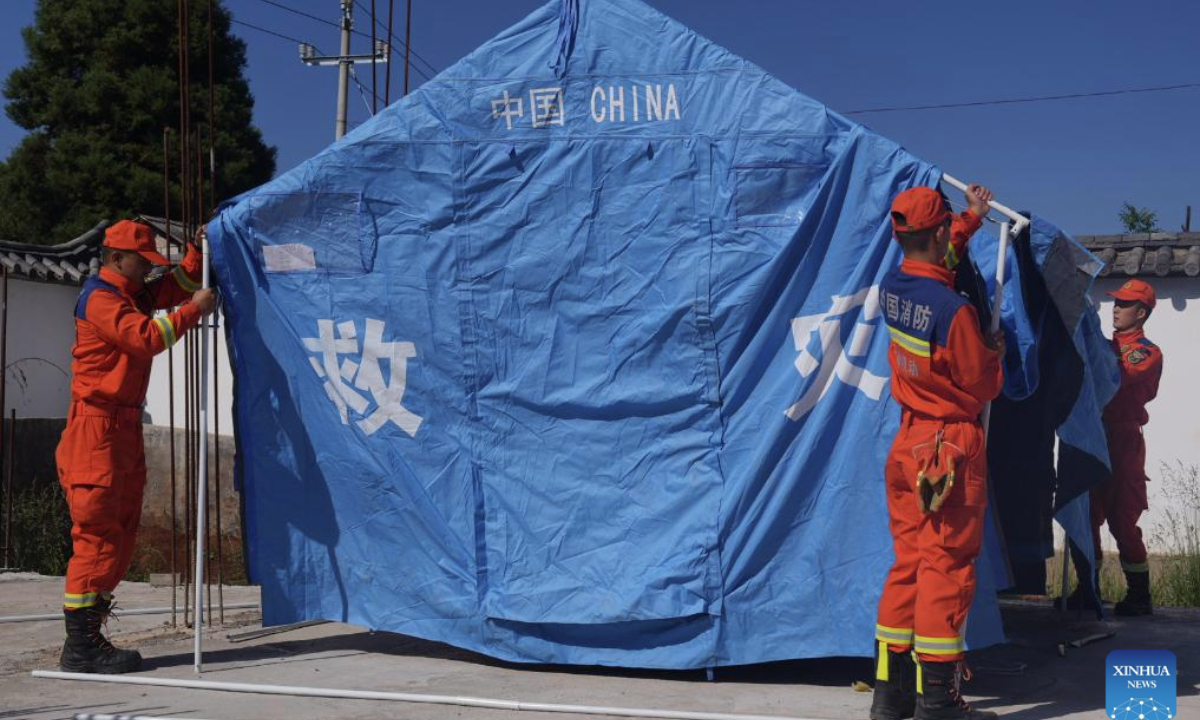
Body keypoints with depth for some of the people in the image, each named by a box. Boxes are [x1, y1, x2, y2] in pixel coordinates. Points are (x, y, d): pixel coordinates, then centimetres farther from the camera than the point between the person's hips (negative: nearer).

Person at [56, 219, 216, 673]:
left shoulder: (134, 294, 18)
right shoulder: (100, 299, -12)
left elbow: (176, 286, 27)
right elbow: (146, 337, -24)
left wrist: (198, 251, 11)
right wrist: (194, 310, -17)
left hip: (125, 428, 10)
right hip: (98, 427, -10)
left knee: (121, 532, 10)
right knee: (96, 533, -11)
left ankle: (91, 636, 14)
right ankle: (79, 648, -10)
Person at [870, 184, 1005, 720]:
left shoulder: (890, 289, 1)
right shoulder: (954, 311, -22)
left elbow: (934, 265, 25)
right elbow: (981, 388, -12)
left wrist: (972, 218, 33)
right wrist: (995, 353, 8)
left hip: (908, 440, 7)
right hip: (953, 448, -7)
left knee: (908, 561, 12)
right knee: (946, 567, -2)